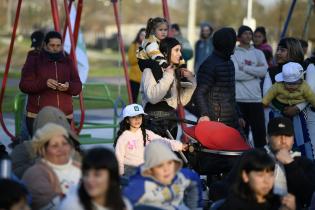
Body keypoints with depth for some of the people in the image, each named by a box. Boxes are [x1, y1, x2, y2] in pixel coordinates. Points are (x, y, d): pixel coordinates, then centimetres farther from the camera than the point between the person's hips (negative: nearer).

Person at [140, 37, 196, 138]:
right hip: (154, 122, -7)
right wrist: (167, 76, -18)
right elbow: (152, 97, -23)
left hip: (171, 123, 7)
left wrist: (191, 81, 3)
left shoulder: (176, 72, 14)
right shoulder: (150, 71, -7)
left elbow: (181, 101, 11)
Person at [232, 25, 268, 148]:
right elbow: (235, 74, -13)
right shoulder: (233, 53, 3)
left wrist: (244, 67, -7)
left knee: (260, 131, 0)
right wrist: (255, 72, -7)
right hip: (239, 99, -3)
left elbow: (264, 70, -4)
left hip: (256, 98, 3)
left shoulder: (258, 53, 14)